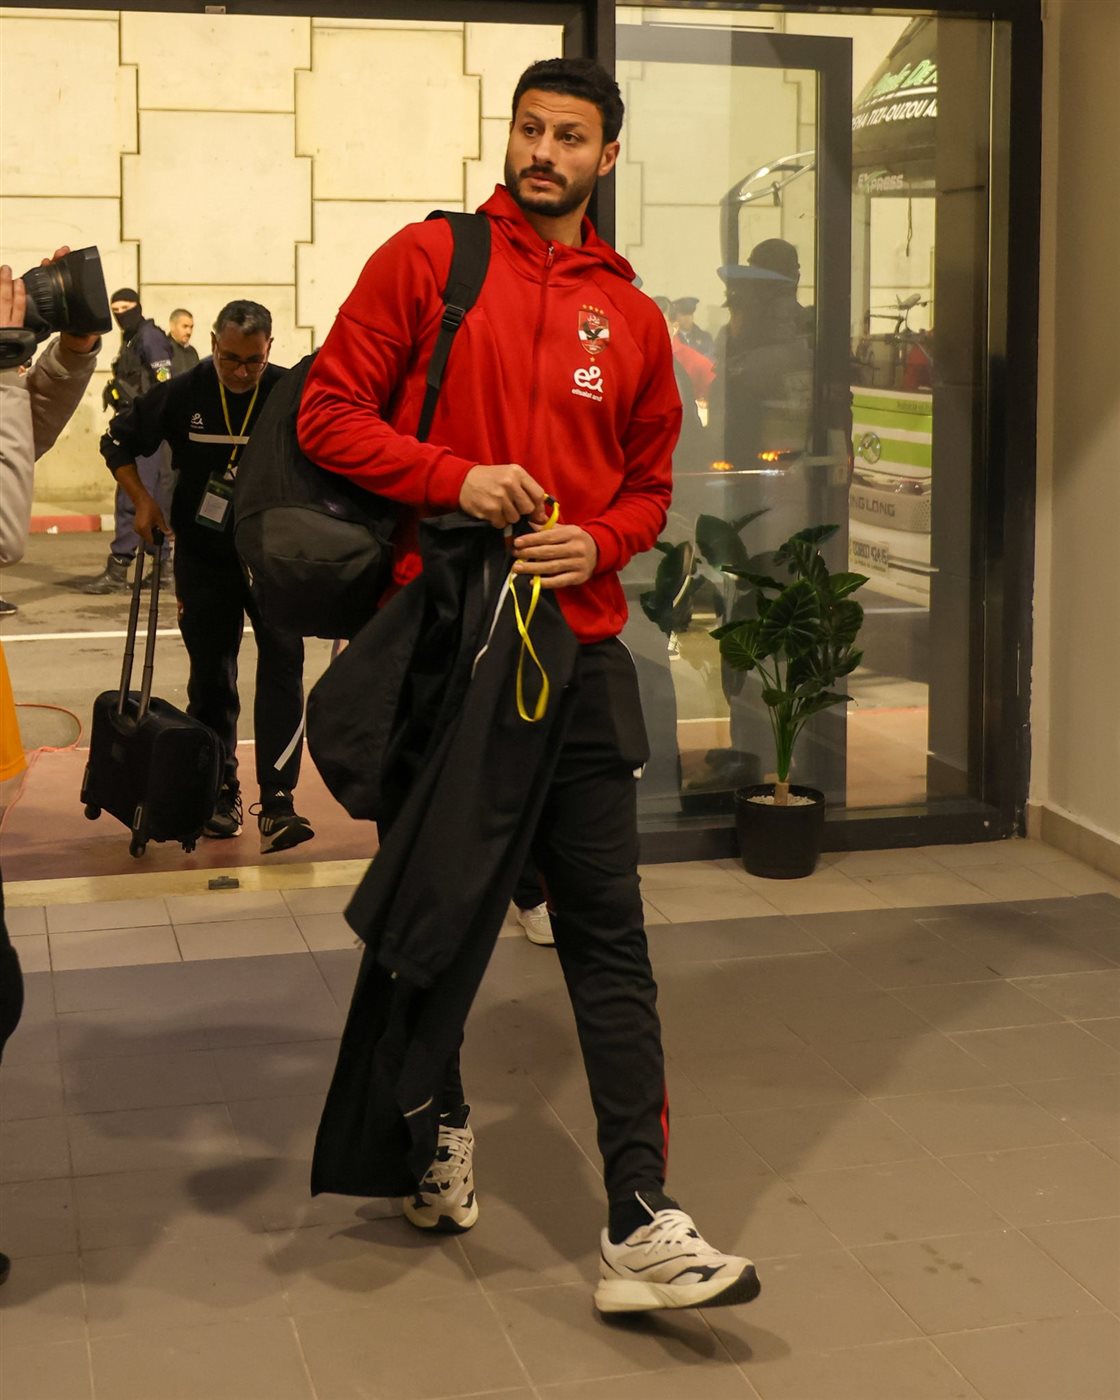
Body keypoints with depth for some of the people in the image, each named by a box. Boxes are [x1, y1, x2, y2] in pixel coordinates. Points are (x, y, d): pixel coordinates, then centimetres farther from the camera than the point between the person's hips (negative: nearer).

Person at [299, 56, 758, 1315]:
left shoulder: (630, 315, 10)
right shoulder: (425, 261, 1)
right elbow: (328, 413, -2)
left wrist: (596, 540, -5)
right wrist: (455, 478, -16)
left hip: (577, 649, 2)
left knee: (608, 936, -2)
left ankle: (639, 1228, 0)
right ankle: (439, 1130, 37)